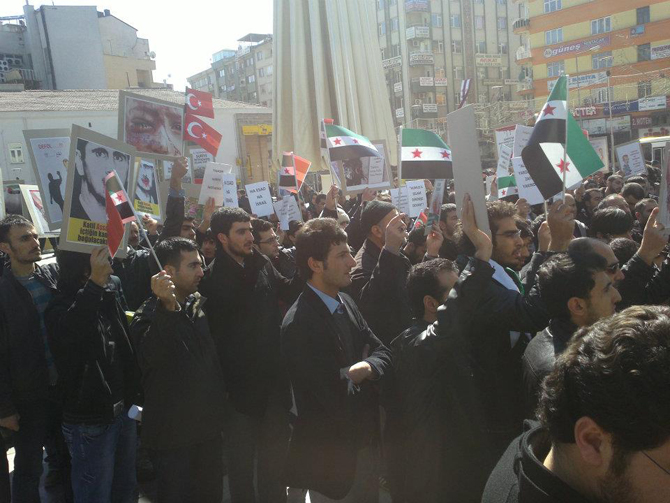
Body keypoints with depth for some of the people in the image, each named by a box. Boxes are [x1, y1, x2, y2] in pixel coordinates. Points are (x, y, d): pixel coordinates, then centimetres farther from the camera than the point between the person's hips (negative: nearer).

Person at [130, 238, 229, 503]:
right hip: (173, 432, -6)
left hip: (209, 425, 6)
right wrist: (167, 307, -41)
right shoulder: (150, 315, -14)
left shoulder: (200, 305, 5)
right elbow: (151, 357, -34)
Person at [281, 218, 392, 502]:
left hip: (365, 440, 8)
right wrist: (359, 373, -9)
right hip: (332, 455, -8)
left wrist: (363, 369, -19)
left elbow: (383, 354, 2)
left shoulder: (345, 302, 0)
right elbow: (339, 398, -29)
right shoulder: (300, 325, -27)